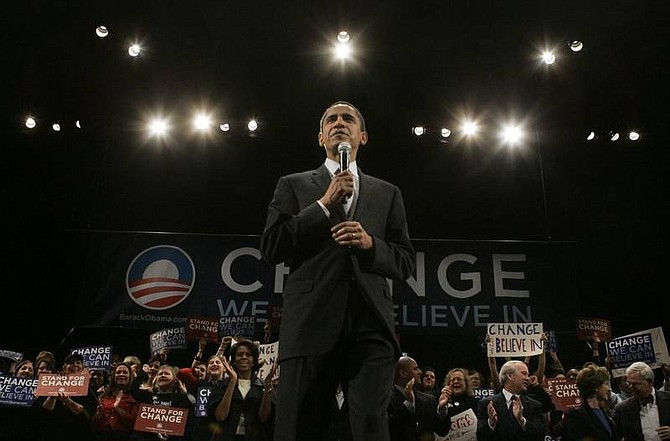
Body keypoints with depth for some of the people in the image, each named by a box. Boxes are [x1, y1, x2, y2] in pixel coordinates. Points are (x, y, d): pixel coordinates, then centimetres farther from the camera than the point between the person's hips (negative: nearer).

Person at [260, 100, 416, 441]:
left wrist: (371, 244, -6)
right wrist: (324, 204, -1)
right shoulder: (293, 186, 17)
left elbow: (406, 263, 15)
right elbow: (270, 249, 4)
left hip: (371, 327, 1)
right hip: (311, 324, -1)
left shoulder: (387, 194, 21)